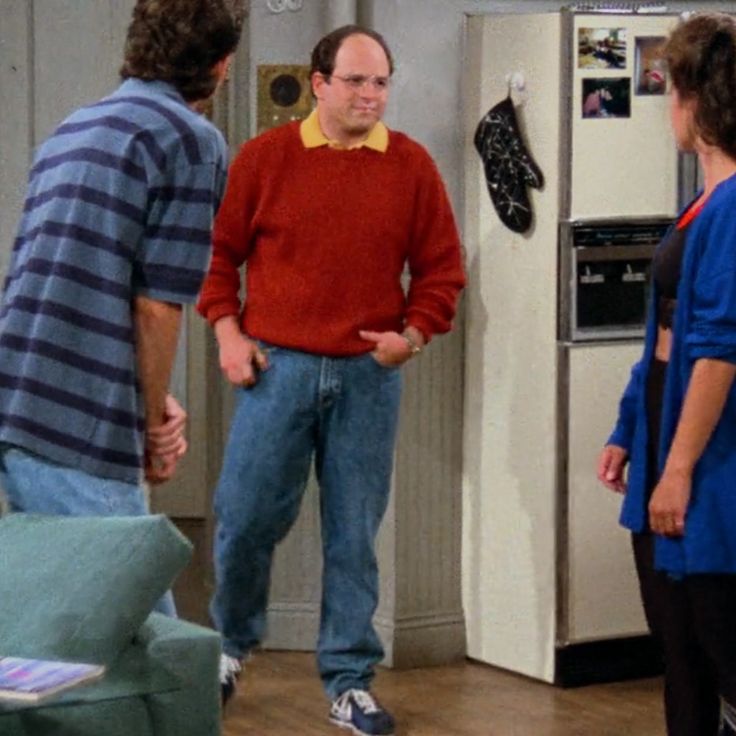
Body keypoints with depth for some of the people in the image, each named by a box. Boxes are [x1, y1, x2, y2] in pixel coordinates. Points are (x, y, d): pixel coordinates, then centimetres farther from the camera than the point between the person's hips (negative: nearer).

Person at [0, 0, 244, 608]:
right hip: (81, 439, -8)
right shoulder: (192, 140, -5)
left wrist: (153, 405, 15)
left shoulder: (72, 130, 21)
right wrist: (153, 421, 5)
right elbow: (157, 305, -9)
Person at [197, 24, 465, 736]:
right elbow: (219, 249, 7)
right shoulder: (265, 156, 2)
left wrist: (413, 334, -5)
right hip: (275, 365, -1)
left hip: (368, 375, 1)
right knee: (246, 518, 0)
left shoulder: (411, 166, 4)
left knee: (354, 534, 4)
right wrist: (227, 331, -2)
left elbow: (441, 267, 9)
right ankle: (231, 644, 25)